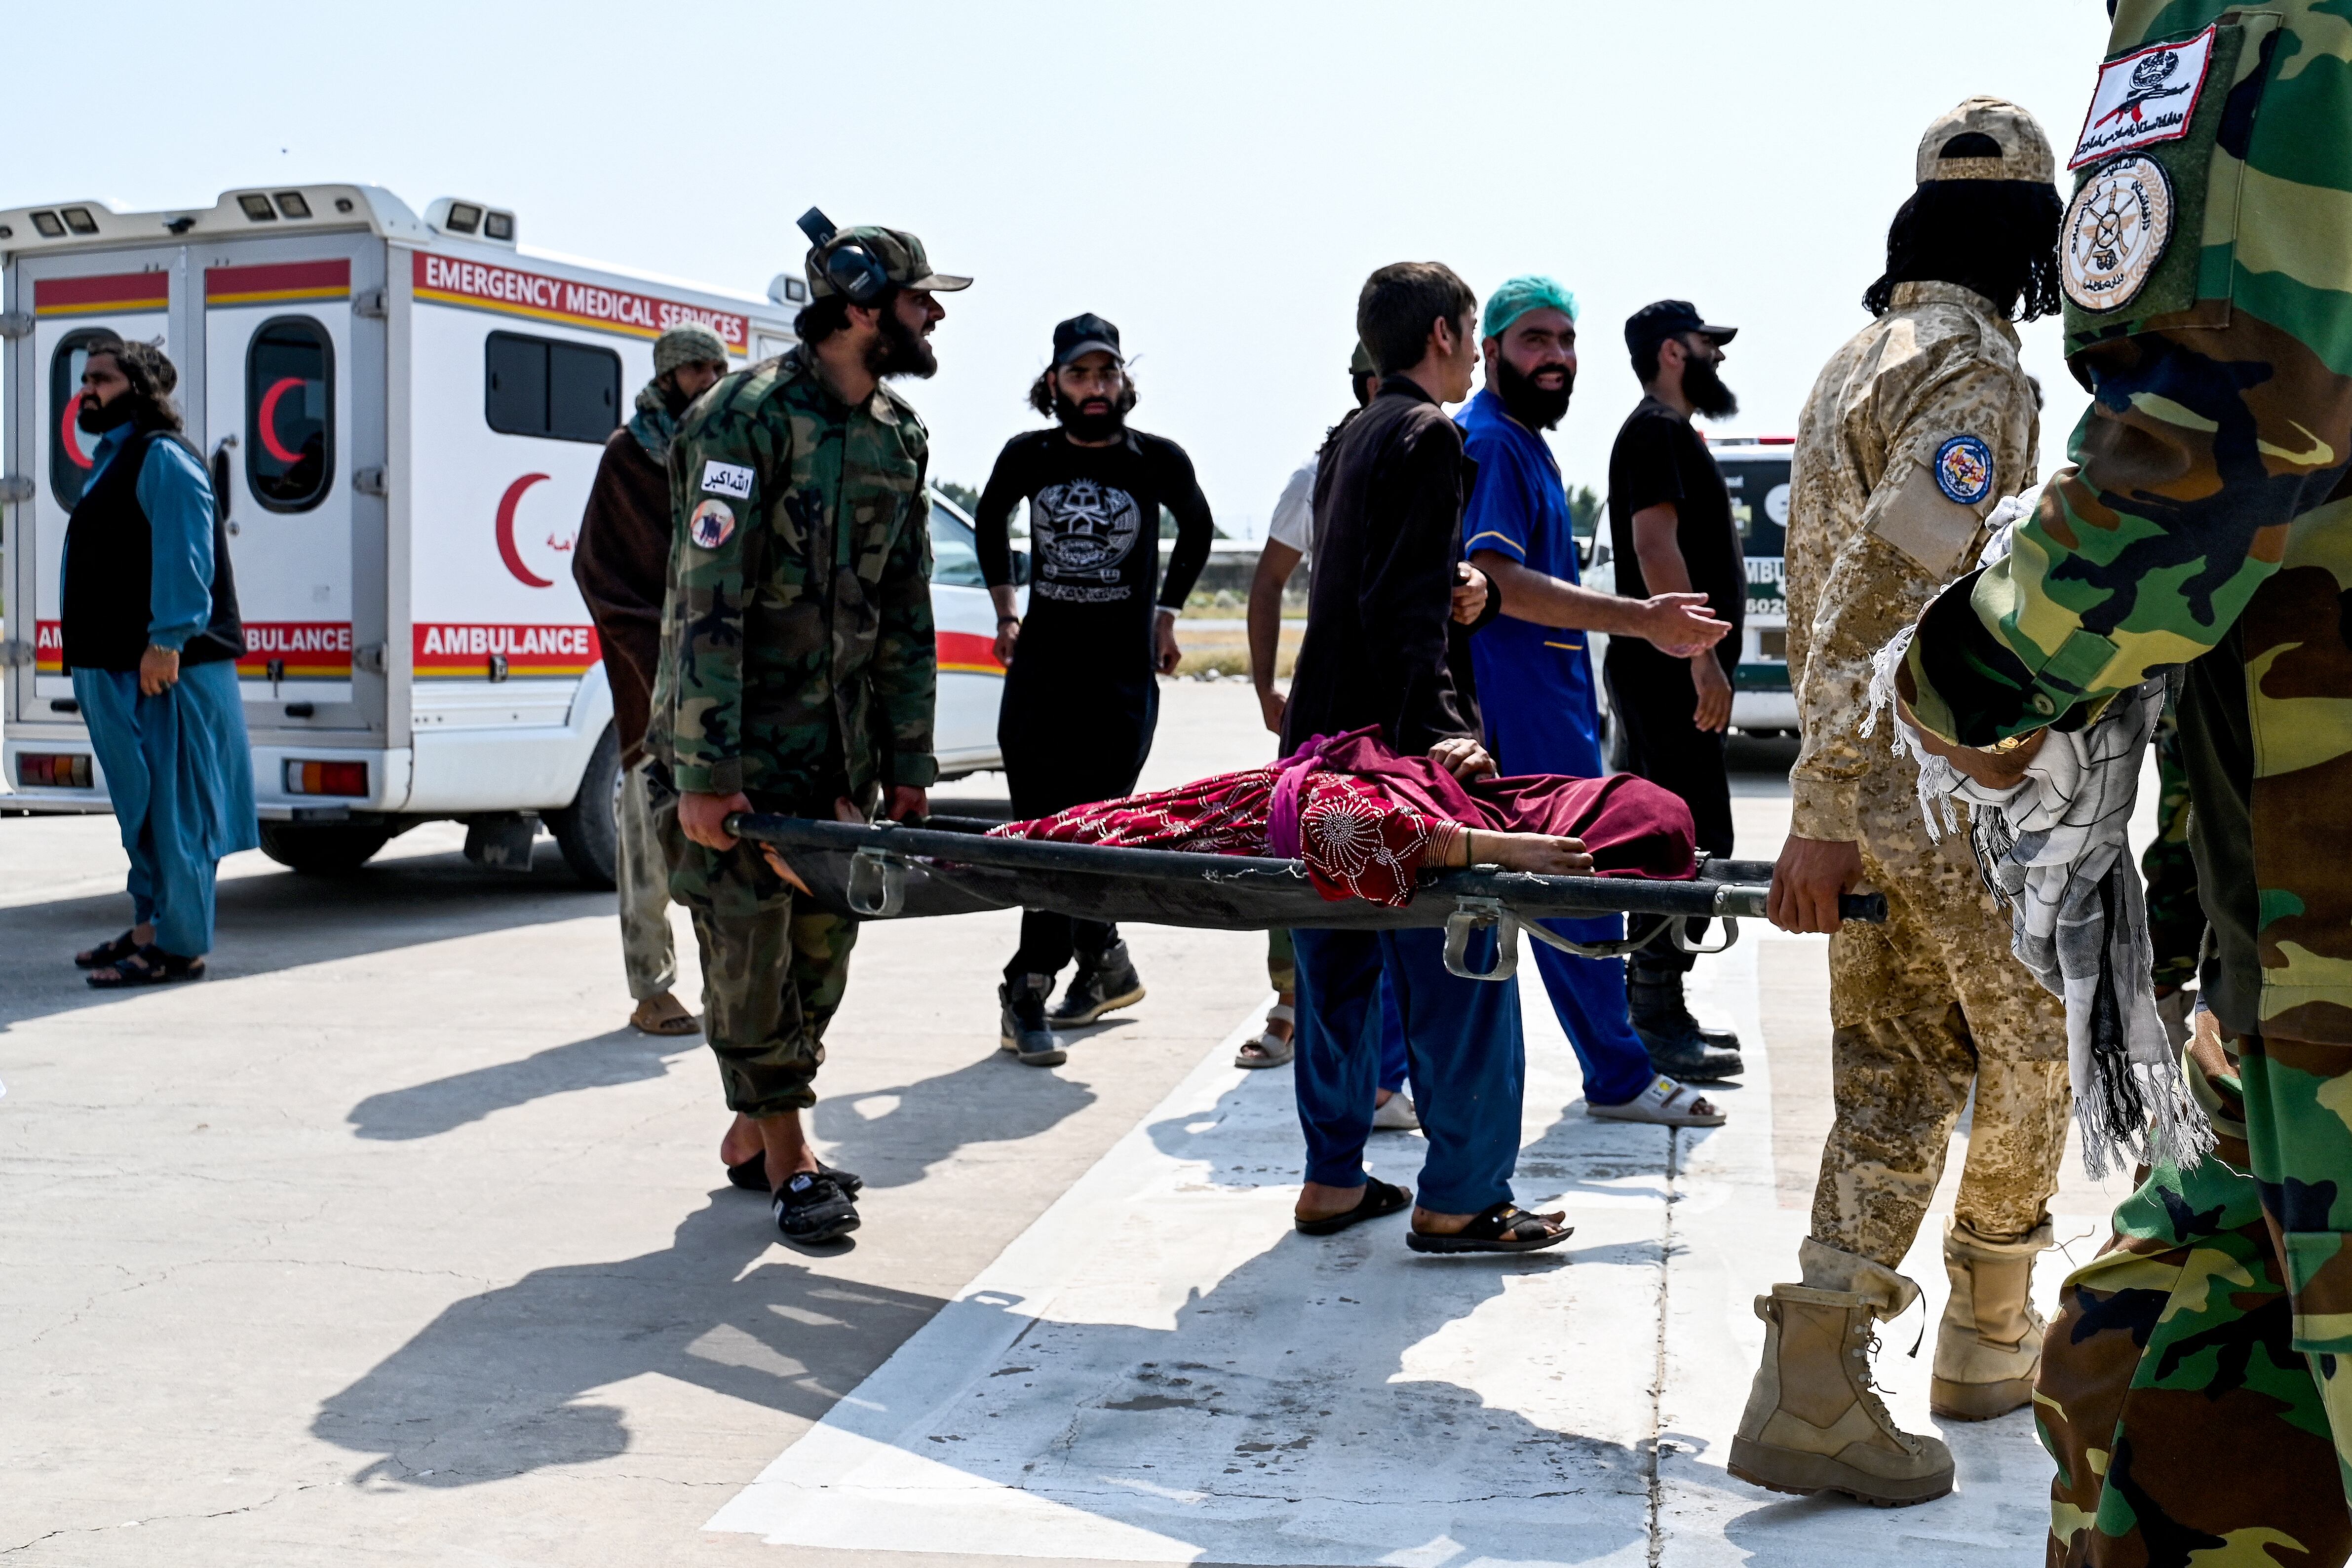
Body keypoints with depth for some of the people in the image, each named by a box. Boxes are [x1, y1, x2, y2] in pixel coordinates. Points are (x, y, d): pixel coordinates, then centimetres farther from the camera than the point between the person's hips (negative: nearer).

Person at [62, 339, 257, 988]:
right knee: (140, 807, 17)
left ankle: (179, 947, -4)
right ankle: (151, 927, 26)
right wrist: (93, 657, 23)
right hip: (118, 667, 11)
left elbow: (184, 555, -20)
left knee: (172, 811, -7)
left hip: (161, 668, -11)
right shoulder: (113, 460, 21)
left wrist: (166, 642, -26)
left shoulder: (162, 458, -11)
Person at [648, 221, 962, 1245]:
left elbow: (905, 610, 12)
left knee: (822, 946, 8)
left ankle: (754, 1130, 25)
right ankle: (789, 1161, 10)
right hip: (735, 744, -7)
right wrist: (702, 772, -23)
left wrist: (907, 760, 9)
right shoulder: (748, 417, -16)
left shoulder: (897, 437, 8)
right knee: (751, 949, -3)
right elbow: (707, 601, -20)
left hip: (840, 742, 7)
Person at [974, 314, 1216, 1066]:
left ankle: (1030, 990, -1)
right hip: (1039, 668, 2)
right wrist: (1006, 611, 16)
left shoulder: (1158, 460, -2)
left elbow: (1197, 529, 18)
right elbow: (990, 521, 23)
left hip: (1123, 678, -2)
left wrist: (1167, 614, 13)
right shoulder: (1029, 457, 3)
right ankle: (1105, 966, 16)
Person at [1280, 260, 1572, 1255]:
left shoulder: (1356, 436, 20)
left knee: (1340, 961, 13)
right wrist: (1435, 729, -24)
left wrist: (1455, 582, 11)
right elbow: (1405, 605, -19)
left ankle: (1334, 1179, 18)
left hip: (1327, 735, 10)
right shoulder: (1429, 435, -9)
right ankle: (1460, 1200, -1)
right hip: (1390, 742, -10)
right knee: (1458, 968, -4)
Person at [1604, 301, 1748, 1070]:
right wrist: (1702, 655, -25)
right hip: (1671, 674, -11)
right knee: (1695, 843, -11)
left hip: (1672, 674, 11)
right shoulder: (1656, 430, -10)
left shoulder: (1671, 431, 23)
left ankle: (1660, 1013, 17)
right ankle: (1656, 1020, -8)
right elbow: (1655, 544, -21)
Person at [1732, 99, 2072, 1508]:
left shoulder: (1855, 364, 15)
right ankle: (1991, 1340, 26)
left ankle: (1815, 1379, -2)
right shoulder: (1978, 370, -14)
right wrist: (1824, 817, -26)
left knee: (1896, 1074, 8)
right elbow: (1888, 586, -24)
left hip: (1860, 791, 8)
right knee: (2030, 1053, 12)